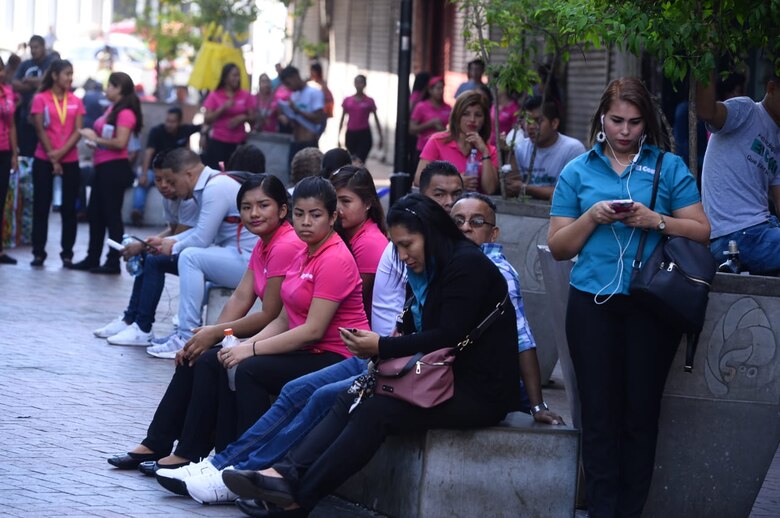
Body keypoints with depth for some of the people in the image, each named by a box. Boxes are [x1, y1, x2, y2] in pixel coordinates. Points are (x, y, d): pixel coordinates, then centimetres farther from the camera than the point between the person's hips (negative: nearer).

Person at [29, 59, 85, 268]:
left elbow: (78, 131, 0)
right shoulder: (40, 99, -1)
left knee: (69, 208, 3)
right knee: (41, 206, 0)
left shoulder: (76, 101, 7)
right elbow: (40, 131, -5)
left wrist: (61, 153, -14)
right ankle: (39, 252, 5)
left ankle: (67, 253, 8)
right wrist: (53, 160, -10)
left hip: (70, 161, 2)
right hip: (44, 160, -2)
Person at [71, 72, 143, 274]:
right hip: (102, 166, 10)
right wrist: (93, 139, 6)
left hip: (114, 168, -10)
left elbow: (120, 142, -23)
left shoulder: (125, 113, -14)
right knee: (95, 213, 13)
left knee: (112, 214, -4)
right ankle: (93, 258, 20)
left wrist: (96, 139, -13)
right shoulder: (112, 109, 14)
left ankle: (113, 261, 1)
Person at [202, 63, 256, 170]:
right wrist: (223, 108, -13)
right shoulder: (214, 96, 3)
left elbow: (252, 118, 8)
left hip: (238, 142, 1)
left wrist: (242, 118, -13)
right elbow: (207, 120, -1)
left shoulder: (246, 96, 6)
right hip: (217, 142, -1)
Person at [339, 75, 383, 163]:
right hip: (351, 134, 3)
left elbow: (376, 119, 5)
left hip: (364, 134, -3)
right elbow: (342, 119, 11)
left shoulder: (369, 101, 0)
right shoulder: (347, 100, 6)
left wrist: (381, 137, 3)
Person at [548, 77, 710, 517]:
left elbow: (701, 231, 1)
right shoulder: (578, 172, 11)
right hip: (594, 302, 1)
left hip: (651, 306, -1)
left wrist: (656, 221, -13)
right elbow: (559, 246, 9)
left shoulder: (669, 168, 7)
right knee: (600, 414, 0)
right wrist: (592, 217, -7)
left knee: (641, 411, 2)